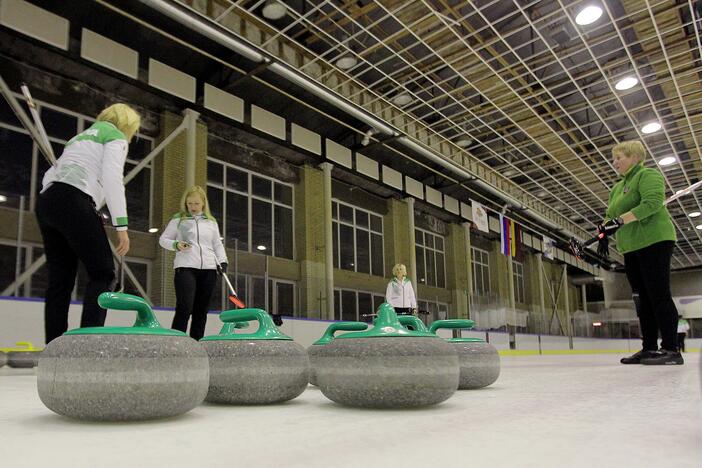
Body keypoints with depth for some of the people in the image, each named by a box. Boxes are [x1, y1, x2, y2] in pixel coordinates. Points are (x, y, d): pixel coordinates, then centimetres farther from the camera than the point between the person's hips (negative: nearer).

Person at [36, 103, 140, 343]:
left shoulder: (82, 137, 34)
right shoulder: (116, 136, 9)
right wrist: (121, 225, -11)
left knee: (60, 280, 5)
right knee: (103, 272, -7)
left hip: (46, 202, 8)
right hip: (72, 201, -8)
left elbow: (49, 176, 25)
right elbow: (112, 179, -8)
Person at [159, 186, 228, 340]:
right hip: (185, 267, -3)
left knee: (201, 310, 3)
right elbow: (163, 239, 11)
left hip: (208, 269, 4)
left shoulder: (212, 221, 17)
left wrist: (223, 261, 4)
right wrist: (176, 245, -9)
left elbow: (218, 244, 19)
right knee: (184, 308, -15)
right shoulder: (178, 219, 8)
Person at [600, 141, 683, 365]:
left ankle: (671, 349, -7)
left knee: (658, 294, -10)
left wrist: (620, 220, -26)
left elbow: (653, 202, -21)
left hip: (654, 241, -9)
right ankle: (649, 348, 11)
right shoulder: (617, 188, 21)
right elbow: (610, 215, 18)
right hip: (631, 248, 9)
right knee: (641, 298, 7)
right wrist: (604, 230, -3)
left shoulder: (648, 175, -4)